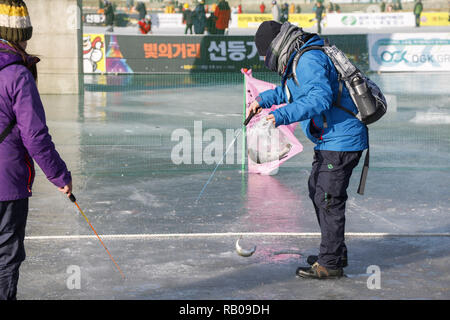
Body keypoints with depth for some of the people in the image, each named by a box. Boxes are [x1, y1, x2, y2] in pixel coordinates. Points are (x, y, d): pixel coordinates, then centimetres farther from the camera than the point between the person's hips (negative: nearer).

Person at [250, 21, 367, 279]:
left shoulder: (309, 60, -20)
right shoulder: (301, 59, 14)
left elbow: (320, 98, -34)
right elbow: (290, 91, 33)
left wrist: (283, 116, -38)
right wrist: (263, 100, 28)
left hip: (340, 140, -11)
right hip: (330, 140, 11)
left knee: (329, 199, -6)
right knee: (317, 191, 20)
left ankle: (330, 264, 2)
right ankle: (336, 252, 31)